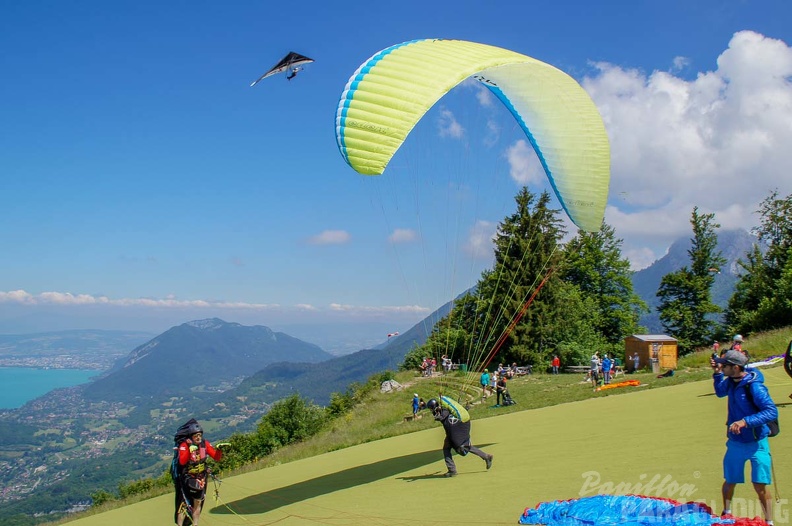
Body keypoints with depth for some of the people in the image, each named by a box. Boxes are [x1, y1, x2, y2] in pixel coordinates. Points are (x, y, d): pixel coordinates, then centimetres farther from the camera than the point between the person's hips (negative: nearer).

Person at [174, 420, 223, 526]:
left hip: (200, 478, 4)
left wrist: (221, 450, -28)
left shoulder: (205, 444, -8)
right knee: (183, 504, -3)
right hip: (186, 479, -4)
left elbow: (216, 457, -9)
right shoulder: (184, 445, -20)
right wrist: (190, 448, -41)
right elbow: (182, 461, -34)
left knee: (198, 503, 11)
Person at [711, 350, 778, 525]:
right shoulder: (732, 381, -3)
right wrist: (717, 374, 3)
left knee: (760, 485, -9)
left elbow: (772, 412, -29)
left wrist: (745, 421, -39)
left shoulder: (754, 386, -24)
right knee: (729, 481, 17)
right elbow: (721, 392, 20)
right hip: (735, 442, 7)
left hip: (756, 443, -6)